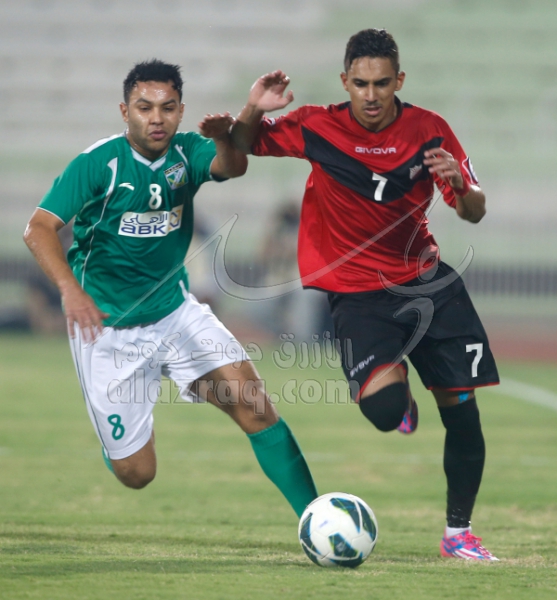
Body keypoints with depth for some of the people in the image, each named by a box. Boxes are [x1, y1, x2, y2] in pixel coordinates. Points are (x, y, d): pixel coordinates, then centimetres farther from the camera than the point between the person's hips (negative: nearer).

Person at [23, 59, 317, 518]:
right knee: (136, 474, 0)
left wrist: (226, 140, -51)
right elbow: (40, 229, -24)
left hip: (175, 310, 3)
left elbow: (231, 169, -27)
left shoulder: (186, 152, -5)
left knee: (253, 402, -17)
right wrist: (70, 289, -42)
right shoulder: (98, 163, -16)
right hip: (107, 326, -3)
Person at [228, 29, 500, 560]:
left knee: (462, 407, -1)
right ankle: (402, 403, 13)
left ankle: (458, 533, 16)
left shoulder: (428, 130, -5)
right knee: (382, 407, -27)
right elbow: (241, 147, 1)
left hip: (425, 276, 3)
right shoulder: (317, 128, -10)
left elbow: (475, 213, -1)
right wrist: (252, 111, -21)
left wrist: (459, 185, -25)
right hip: (357, 291, -3)